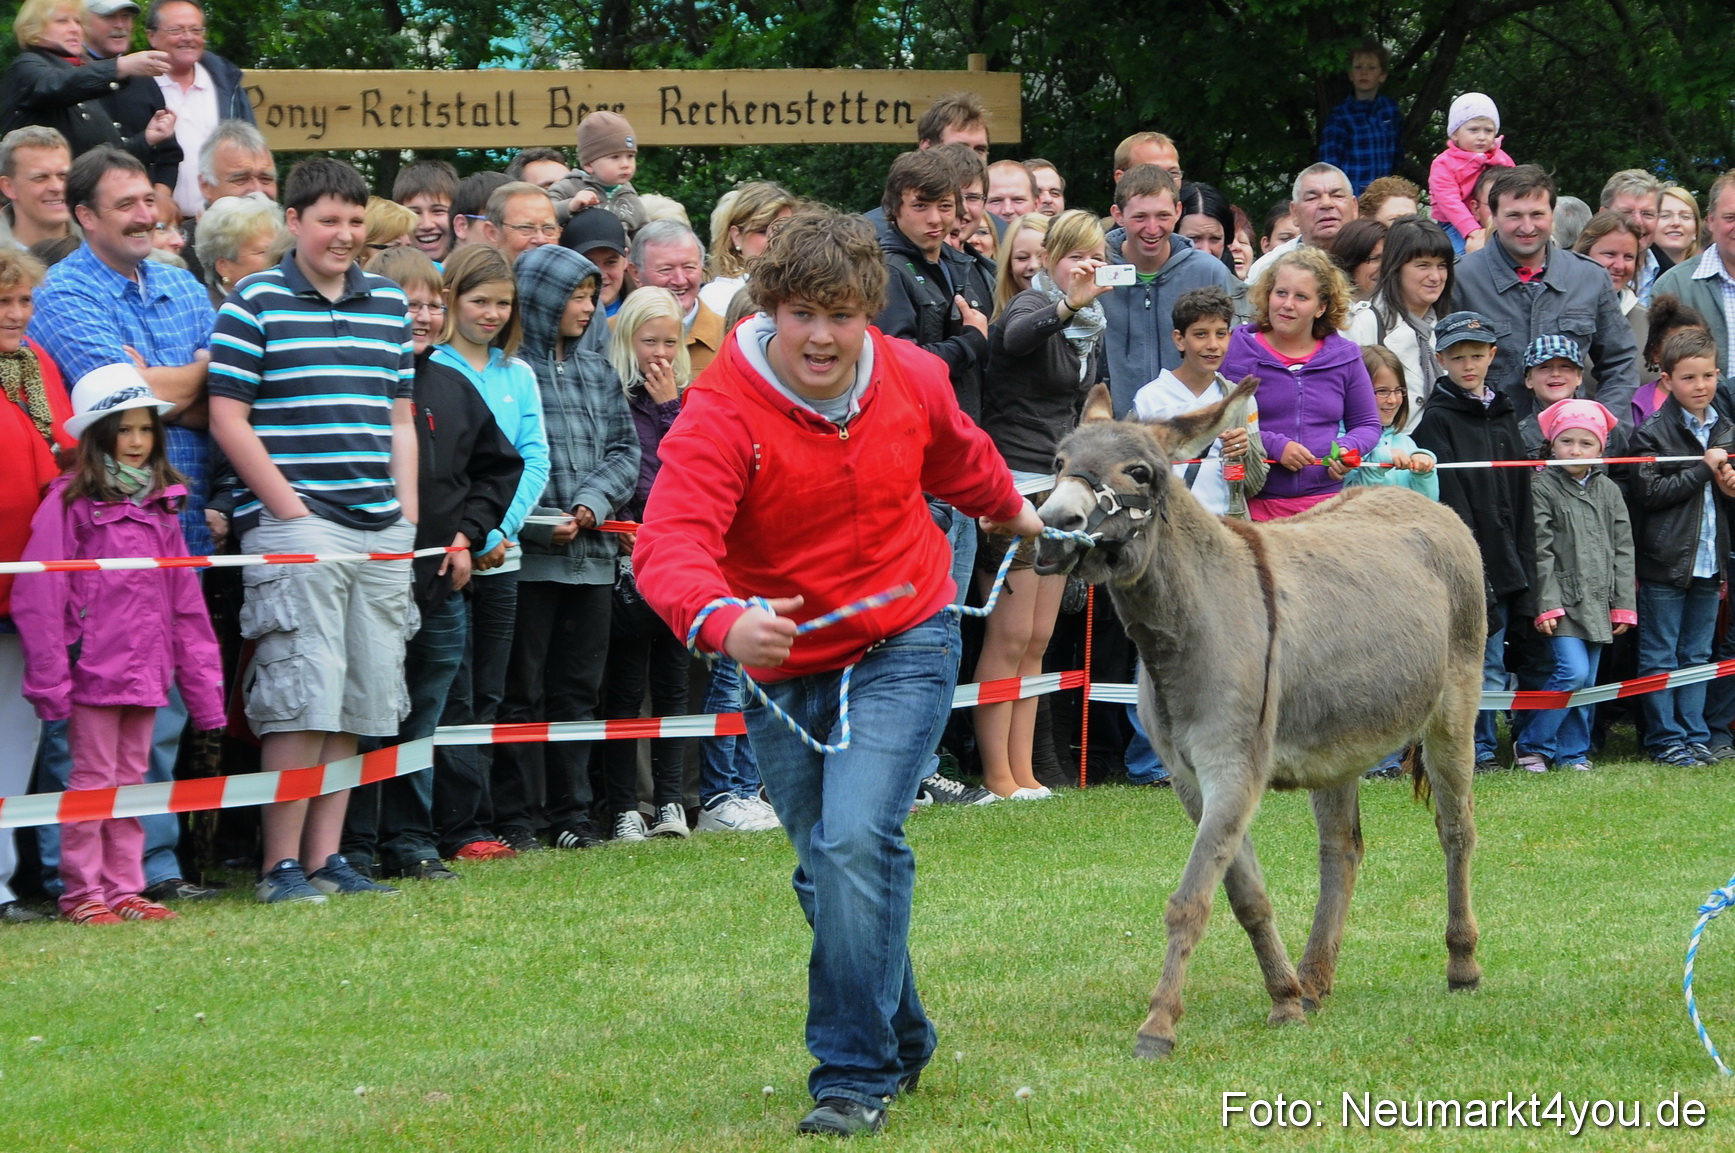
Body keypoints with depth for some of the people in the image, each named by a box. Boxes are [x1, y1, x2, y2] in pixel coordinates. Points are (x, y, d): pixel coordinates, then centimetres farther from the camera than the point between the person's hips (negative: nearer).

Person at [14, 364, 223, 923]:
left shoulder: (158, 505, 14)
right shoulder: (70, 503, -6)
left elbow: (184, 600, 15)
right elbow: (38, 597, -11)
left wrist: (201, 678, 11)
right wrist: (50, 676, -16)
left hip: (146, 670, 6)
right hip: (93, 666, -6)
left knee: (132, 780, 10)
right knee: (93, 779, -2)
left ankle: (124, 888, 16)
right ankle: (82, 893, 4)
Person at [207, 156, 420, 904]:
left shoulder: (388, 304, 16)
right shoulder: (255, 303, -1)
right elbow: (228, 420, -5)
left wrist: (407, 518, 10)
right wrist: (289, 507, -10)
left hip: (380, 534, 6)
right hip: (295, 529, -6)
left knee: (358, 702, 6)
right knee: (301, 700, -9)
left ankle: (325, 856, 12)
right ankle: (282, 865, -4)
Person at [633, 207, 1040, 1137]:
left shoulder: (911, 382, -8)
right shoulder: (721, 414, -20)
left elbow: (958, 458, 18)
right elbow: (669, 546, -34)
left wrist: (1011, 510, 38)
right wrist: (722, 622, -55)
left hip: (903, 647, -1)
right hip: (784, 666, 1)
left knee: (856, 841, -20)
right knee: (825, 870, 12)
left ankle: (856, 1077, -15)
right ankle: (903, 1043, 35)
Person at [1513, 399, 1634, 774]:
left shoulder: (1609, 491, 11)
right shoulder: (1543, 488, -3)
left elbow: (1622, 550, 12)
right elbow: (1541, 551, -7)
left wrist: (1623, 605, 7)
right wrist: (1547, 604, -12)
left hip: (1597, 602, 5)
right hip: (1562, 599, -5)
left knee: (1587, 682, 6)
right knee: (1573, 671, -16)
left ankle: (1572, 753, 16)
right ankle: (1531, 746, -3)